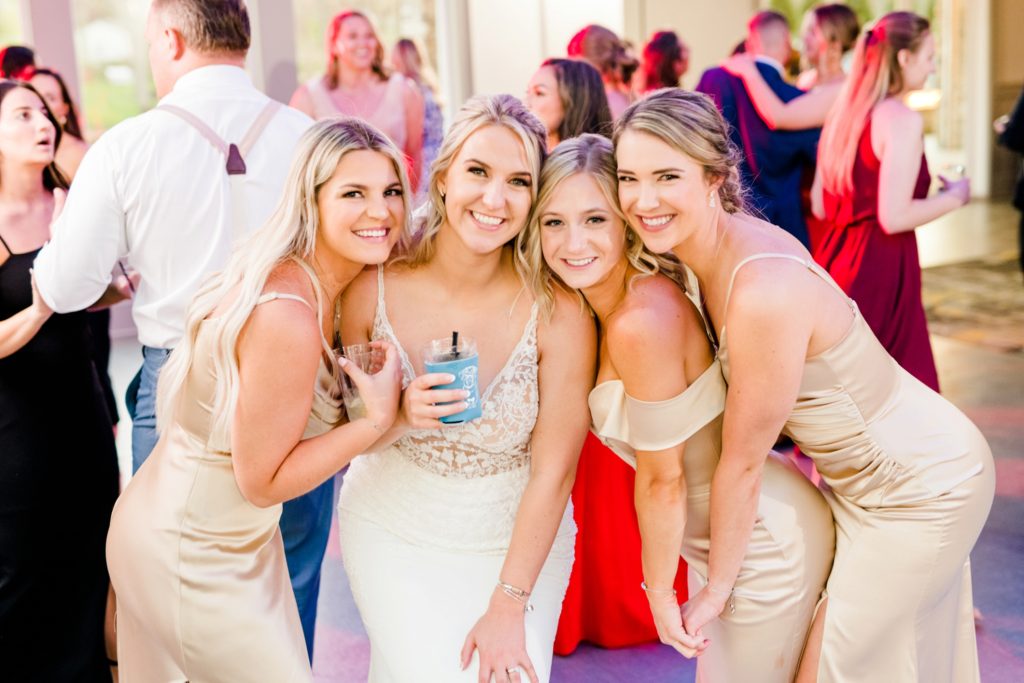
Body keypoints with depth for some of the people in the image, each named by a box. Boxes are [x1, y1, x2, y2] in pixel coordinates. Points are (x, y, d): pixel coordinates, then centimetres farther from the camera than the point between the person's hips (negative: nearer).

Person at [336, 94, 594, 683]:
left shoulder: (558, 311, -21)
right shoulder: (373, 289, -15)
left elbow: (554, 471, -13)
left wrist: (509, 606, -10)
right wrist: (399, 417, -24)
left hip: (518, 540, 0)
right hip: (395, 537, 1)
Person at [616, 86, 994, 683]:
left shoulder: (764, 293, -35)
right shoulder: (726, 242, -9)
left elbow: (743, 465, -24)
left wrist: (717, 590, -10)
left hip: (924, 489, -8)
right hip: (866, 477, 8)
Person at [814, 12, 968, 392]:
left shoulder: (845, 112, 11)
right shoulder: (903, 119, -13)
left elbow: (821, 206, 14)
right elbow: (894, 217, -19)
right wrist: (954, 197, -3)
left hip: (838, 257, 9)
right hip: (880, 268, -9)